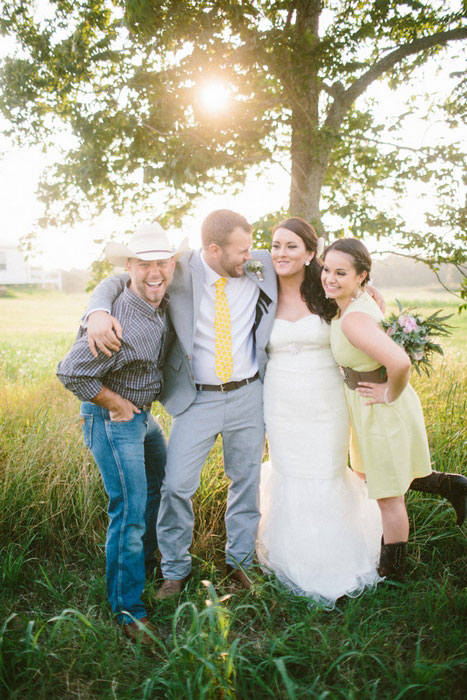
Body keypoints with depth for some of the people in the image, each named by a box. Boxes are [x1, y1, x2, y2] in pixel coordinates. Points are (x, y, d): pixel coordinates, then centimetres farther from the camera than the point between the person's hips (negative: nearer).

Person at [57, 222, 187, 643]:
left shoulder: (163, 303, -5)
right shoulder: (121, 321, -30)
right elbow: (71, 372, -28)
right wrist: (117, 405, -18)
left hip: (143, 414, 9)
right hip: (113, 419, -9)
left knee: (158, 485, 25)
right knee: (130, 511, -4)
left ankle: (144, 560, 51)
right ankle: (127, 609, 15)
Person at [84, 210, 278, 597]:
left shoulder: (262, 266, -3)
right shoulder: (178, 272, -10)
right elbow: (117, 281, -4)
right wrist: (98, 312, -25)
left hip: (249, 394, 2)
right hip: (197, 399, -2)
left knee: (247, 481, 14)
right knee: (177, 484, -2)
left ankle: (240, 561, 37)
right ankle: (175, 569, 24)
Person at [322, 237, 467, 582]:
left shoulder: (353, 319, -31)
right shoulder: (362, 298, -3)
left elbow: (400, 362, -45)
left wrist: (390, 395, -25)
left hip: (382, 410, -9)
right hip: (366, 407, 9)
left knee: (387, 497, 10)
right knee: (377, 476, 29)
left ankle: (393, 575, 32)